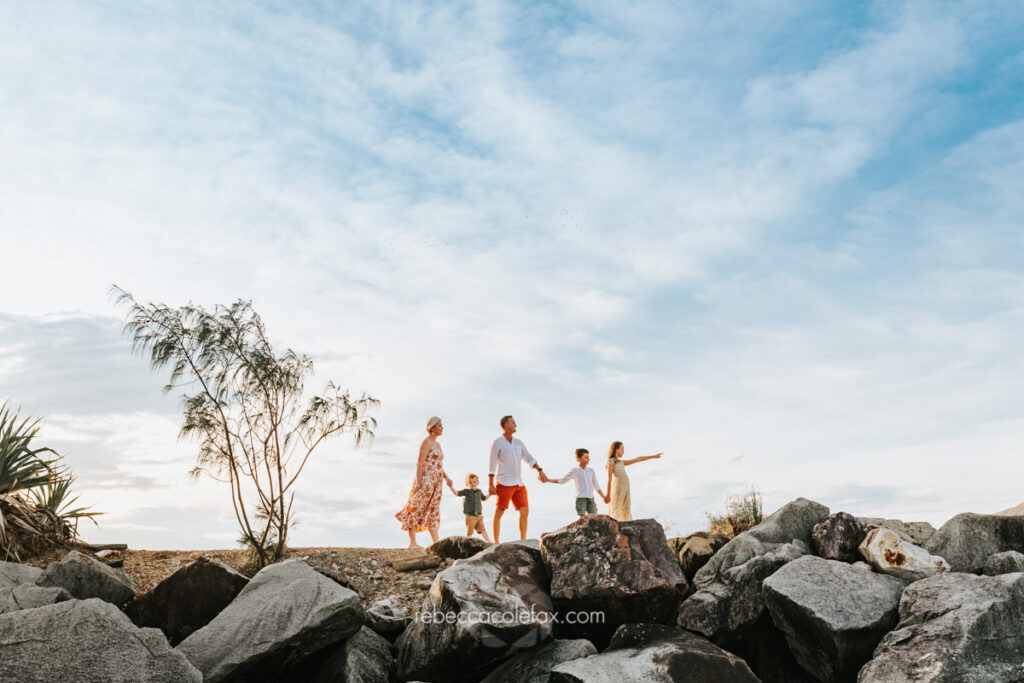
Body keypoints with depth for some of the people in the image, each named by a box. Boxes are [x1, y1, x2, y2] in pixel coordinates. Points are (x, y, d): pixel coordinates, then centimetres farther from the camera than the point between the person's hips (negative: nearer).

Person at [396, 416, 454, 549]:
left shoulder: (437, 444, 18)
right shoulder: (426, 442, -9)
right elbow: (419, 463, -14)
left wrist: (447, 477, 7)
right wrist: (418, 483, -20)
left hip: (435, 483, 9)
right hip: (425, 480, -9)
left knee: (433, 513, 8)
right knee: (416, 511, -4)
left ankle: (436, 543, 9)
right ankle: (412, 543, -1)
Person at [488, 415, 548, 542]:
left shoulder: (518, 443, 16)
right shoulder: (497, 442, -2)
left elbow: (529, 459, 11)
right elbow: (491, 465, -5)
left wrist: (540, 470, -6)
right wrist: (490, 485, -11)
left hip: (518, 483, 7)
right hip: (504, 483, -6)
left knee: (525, 511, 2)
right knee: (499, 512, -6)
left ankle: (523, 540, 7)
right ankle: (496, 543, -3)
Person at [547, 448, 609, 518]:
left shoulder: (591, 470, 8)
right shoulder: (574, 471, 0)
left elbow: (596, 486, 14)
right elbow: (562, 480, 9)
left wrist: (604, 497, 10)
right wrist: (547, 480, 3)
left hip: (590, 498, 3)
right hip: (580, 498, -3)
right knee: (582, 518, -9)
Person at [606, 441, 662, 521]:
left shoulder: (622, 462, 22)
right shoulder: (611, 462, 0)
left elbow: (638, 459, 25)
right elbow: (609, 479, -8)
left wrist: (653, 456, 26)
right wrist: (608, 494, -13)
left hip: (625, 489, 8)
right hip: (618, 487, -8)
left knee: (626, 513, 3)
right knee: (615, 511, -10)